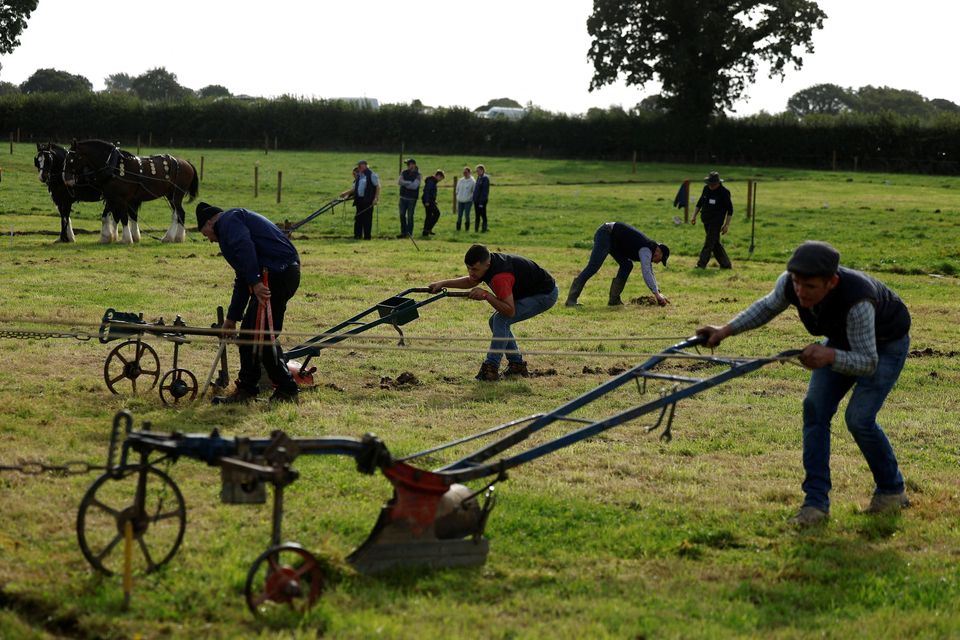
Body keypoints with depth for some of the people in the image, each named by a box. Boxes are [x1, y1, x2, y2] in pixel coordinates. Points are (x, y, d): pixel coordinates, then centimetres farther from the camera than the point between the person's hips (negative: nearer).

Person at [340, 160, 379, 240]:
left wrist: (376, 198, -13)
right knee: (358, 218, 6)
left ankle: (367, 236, 0)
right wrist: (345, 193, 13)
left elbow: (378, 187, -6)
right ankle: (358, 235, 11)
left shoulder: (372, 175, -4)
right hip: (359, 200, 7)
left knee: (367, 218, -5)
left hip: (368, 200, -7)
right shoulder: (359, 177, 17)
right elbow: (354, 188, 22)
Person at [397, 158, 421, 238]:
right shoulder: (404, 172, 8)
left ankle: (409, 233, 3)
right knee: (402, 215, 3)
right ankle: (403, 232, 11)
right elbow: (399, 182, -4)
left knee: (410, 216, -3)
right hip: (403, 197, 4)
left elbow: (415, 186, -17)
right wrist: (409, 183, -15)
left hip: (412, 198, -4)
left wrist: (404, 183, -12)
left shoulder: (417, 175, -5)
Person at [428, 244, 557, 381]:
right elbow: (470, 281, 14)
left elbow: (510, 311, -34)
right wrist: (443, 284, 4)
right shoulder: (486, 262, -6)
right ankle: (517, 365, 15)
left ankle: (491, 368, -18)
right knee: (496, 321, 10)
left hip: (545, 295, -10)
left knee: (501, 320, -21)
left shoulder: (500, 276, -34)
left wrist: (486, 295, -38)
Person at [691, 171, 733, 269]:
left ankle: (701, 264, -12)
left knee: (709, 243, -12)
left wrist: (727, 225, -9)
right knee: (716, 243, 10)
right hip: (706, 220, 7)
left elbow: (730, 209, -7)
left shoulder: (724, 192, -11)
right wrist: (694, 216, 14)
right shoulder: (706, 188, 5)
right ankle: (726, 264, 19)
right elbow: (700, 202, 18)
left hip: (716, 221, -7)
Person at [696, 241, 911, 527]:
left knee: (859, 418, -17)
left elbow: (868, 362, -38)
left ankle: (892, 491, 8)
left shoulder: (857, 301, -44)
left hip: (886, 344, -6)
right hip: (843, 339, 6)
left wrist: (830, 356, -56)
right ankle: (816, 501, -4)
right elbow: (767, 307, 0)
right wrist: (727, 330, -10)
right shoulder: (789, 284, -26)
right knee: (815, 407, -9)